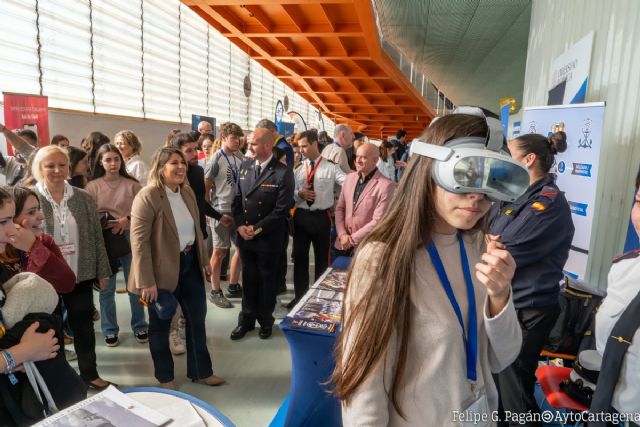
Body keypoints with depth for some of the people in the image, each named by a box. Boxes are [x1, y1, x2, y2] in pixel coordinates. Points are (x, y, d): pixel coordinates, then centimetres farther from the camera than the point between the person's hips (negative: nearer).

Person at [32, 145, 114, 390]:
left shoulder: (83, 198, 0)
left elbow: (96, 237, 4)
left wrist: (102, 271, 4)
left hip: (81, 276, 2)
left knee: (84, 325, 13)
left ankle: (90, 374, 31)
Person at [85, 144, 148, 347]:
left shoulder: (132, 184, 1)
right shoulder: (92, 186, 0)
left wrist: (127, 219, -17)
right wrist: (104, 224, -17)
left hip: (130, 238, 0)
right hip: (103, 240, 0)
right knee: (107, 288, 8)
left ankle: (139, 326, 24)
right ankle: (110, 330, 24)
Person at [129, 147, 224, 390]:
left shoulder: (188, 192, 4)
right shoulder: (147, 197, -18)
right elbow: (139, 241, -21)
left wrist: (204, 260, 12)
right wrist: (147, 281, -22)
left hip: (189, 263, 7)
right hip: (162, 269, -7)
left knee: (197, 319, 15)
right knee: (161, 324, 13)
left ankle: (201, 371, 33)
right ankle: (165, 377, 34)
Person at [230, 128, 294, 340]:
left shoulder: (283, 173, -15)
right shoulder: (245, 167, 4)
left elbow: (282, 209, -17)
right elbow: (237, 199, 7)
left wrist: (257, 229, -15)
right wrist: (240, 225, -7)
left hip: (268, 238, -4)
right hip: (244, 235, 4)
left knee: (267, 280, 13)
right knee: (248, 279, 16)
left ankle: (265, 321, 32)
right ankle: (247, 319, 33)